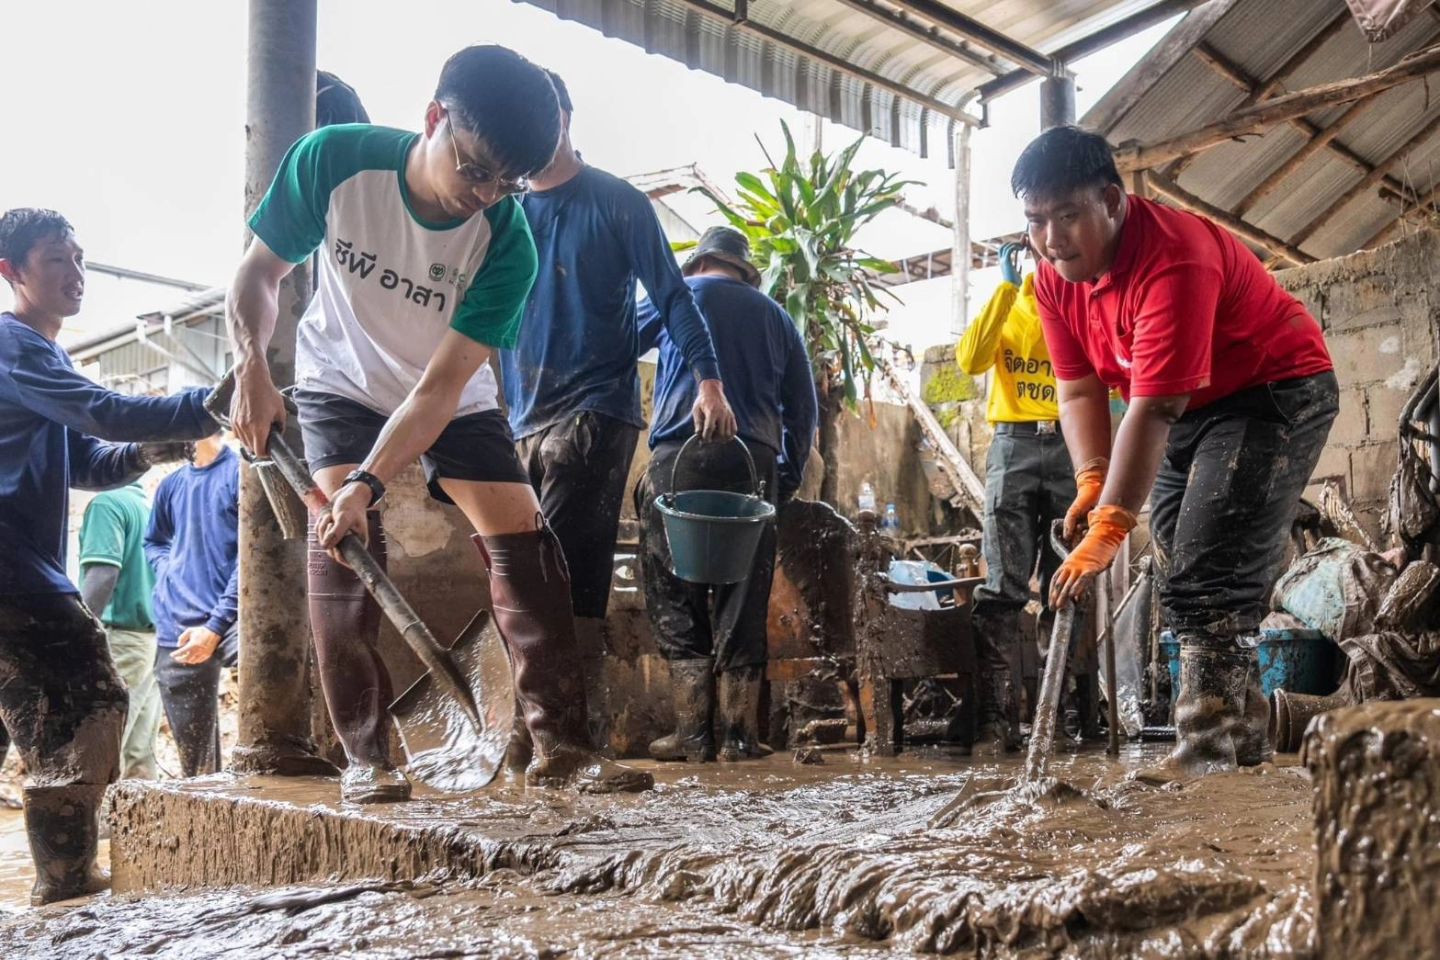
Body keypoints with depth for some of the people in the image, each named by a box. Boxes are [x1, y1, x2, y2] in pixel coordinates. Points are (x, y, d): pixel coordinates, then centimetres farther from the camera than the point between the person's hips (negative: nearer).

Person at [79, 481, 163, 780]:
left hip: (120, 639, -8)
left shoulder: (108, 502, -7)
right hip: (150, 639, 8)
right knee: (139, 760, 6)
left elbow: (103, 574, -18)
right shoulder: (147, 507, 16)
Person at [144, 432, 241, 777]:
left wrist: (216, 625, -13)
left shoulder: (241, 471, -2)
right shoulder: (171, 485, 16)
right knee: (194, 759, 8)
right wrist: (168, 572, 10)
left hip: (230, 618, -6)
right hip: (177, 630, 6)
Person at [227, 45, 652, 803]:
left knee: (524, 538, -10)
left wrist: (370, 483, -39)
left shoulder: (507, 243, -29)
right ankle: (364, 754, -9)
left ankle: (559, 743, -2)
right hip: (341, 384, 0)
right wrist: (251, 364, -28)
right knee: (343, 543, -18)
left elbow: (440, 385, -29)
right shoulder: (333, 160, -26)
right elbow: (259, 271, -12)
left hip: (456, 402, 1)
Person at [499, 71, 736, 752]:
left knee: (555, 566, -15)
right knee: (576, 570, 5)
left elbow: (670, 292, -1)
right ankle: (584, 709, 11)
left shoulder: (618, 203, 2)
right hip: (524, 416, 5)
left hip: (596, 407, -5)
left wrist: (708, 379, -11)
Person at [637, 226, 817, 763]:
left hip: (681, 456, -3)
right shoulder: (775, 316, 22)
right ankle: (740, 735, 4)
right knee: (744, 605, 5)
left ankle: (692, 734, -4)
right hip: (756, 462, 3)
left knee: (675, 601, 0)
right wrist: (788, 479, 22)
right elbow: (803, 405, 19)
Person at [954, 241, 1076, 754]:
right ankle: (996, 721, -10)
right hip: (1014, 446, 0)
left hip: (1073, 446, 0)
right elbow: (971, 360, -5)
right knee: (1001, 589, -8)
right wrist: (1007, 286, -4)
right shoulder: (1006, 307, 16)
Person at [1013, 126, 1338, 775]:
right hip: (1190, 409, 9)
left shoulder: (1172, 259, -32)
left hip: (1275, 393, -8)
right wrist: (1092, 484, -21)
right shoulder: (1054, 275, -7)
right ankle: (1242, 737, 21)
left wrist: (1108, 529, -39)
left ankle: (1208, 753, -14)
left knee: (1208, 576, -18)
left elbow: (1154, 409, -37)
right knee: (1184, 571, 9)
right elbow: (1079, 389, -6)